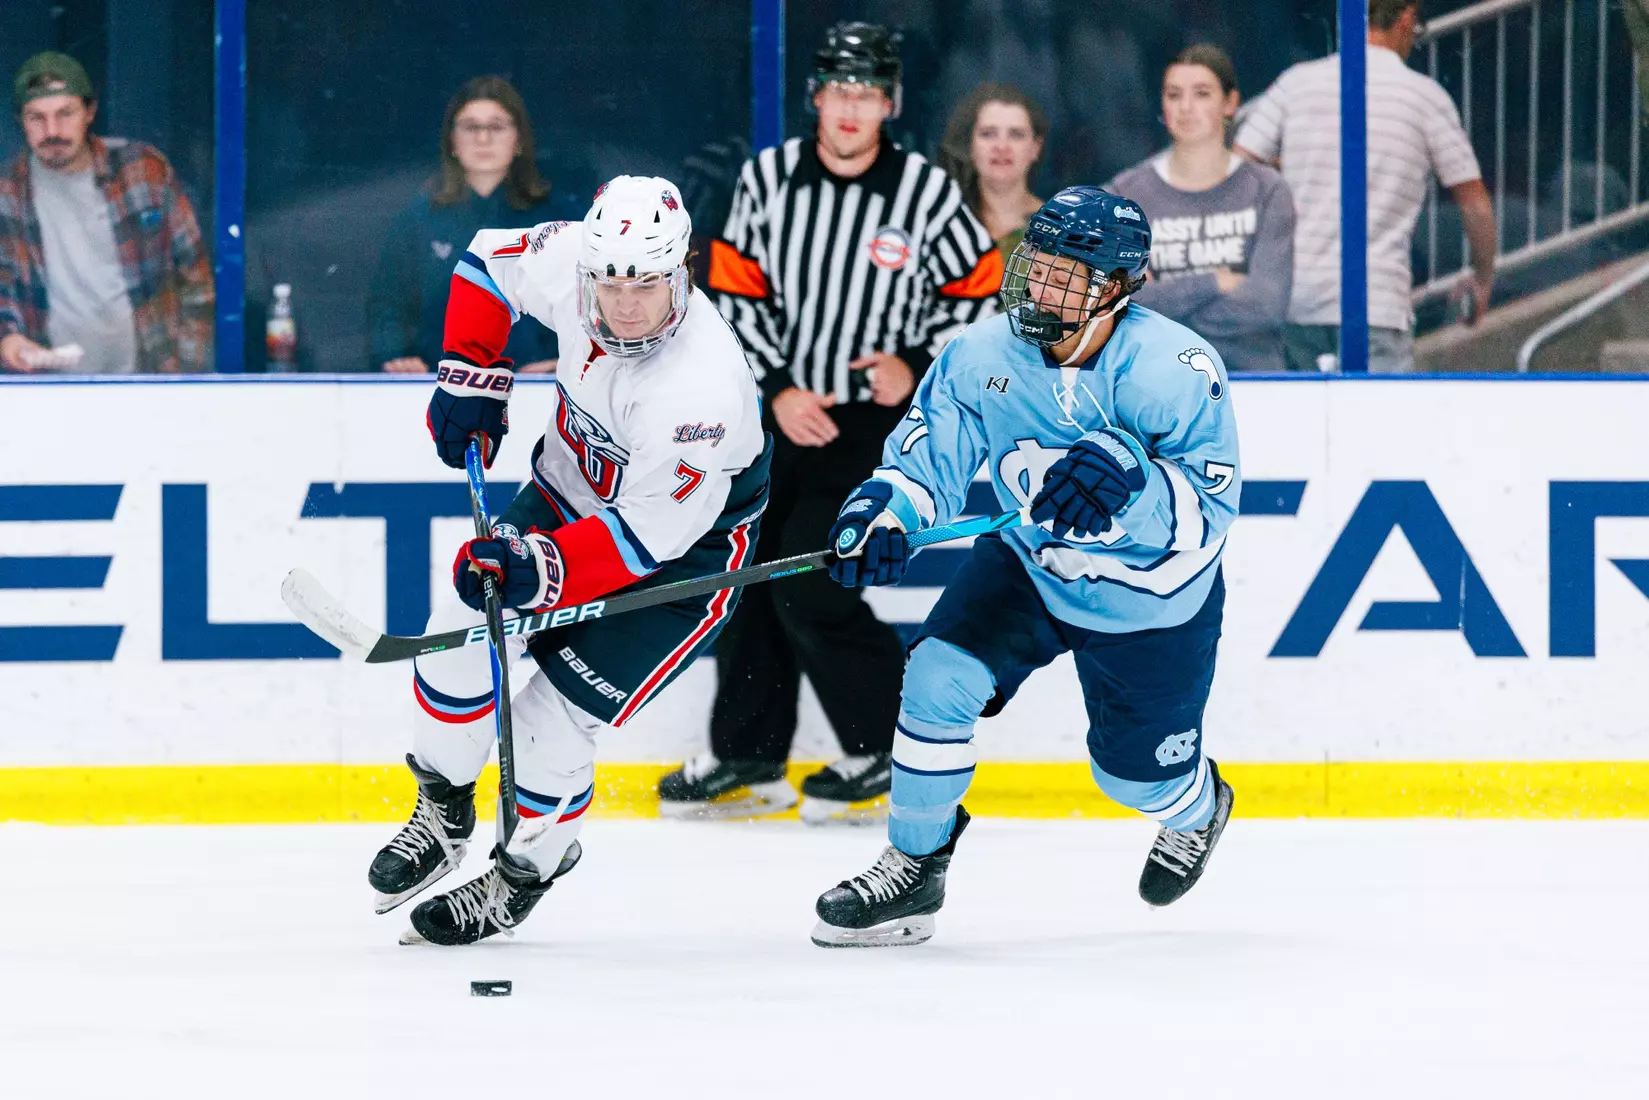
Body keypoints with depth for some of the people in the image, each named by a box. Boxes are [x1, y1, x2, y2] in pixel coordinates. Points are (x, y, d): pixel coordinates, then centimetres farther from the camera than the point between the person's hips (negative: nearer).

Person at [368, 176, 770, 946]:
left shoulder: (702, 386, -39)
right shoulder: (570, 262, -21)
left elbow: (650, 534, -32)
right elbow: (489, 261, 3)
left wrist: (545, 566, -42)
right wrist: (471, 375, -5)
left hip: (684, 548, -6)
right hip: (569, 491, 6)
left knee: (553, 720, -10)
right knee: (463, 634, -6)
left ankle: (527, 869, 17)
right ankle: (443, 812, 20)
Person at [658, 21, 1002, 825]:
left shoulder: (927, 194, -10)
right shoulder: (767, 179, -2)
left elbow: (979, 292, 1)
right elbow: (735, 293, 1)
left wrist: (919, 364, -11)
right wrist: (777, 389, -9)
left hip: (877, 419, -5)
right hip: (783, 405, 5)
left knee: (809, 581, -15)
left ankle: (890, 752, -1)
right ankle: (748, 758, 19)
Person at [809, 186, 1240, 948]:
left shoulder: (1176, 369, -29)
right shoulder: (985, 356, -18)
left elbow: (1212, 505, -33)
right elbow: (928, 453, -14)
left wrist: (1130, 479, -51)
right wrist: (881, 508, -36)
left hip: (1154, 600, -3)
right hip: (1029, 568, 3)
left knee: (1137, 774, 10)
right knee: (940, 677, -19)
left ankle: (1195, 808, 51)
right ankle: (913, 870, -2)